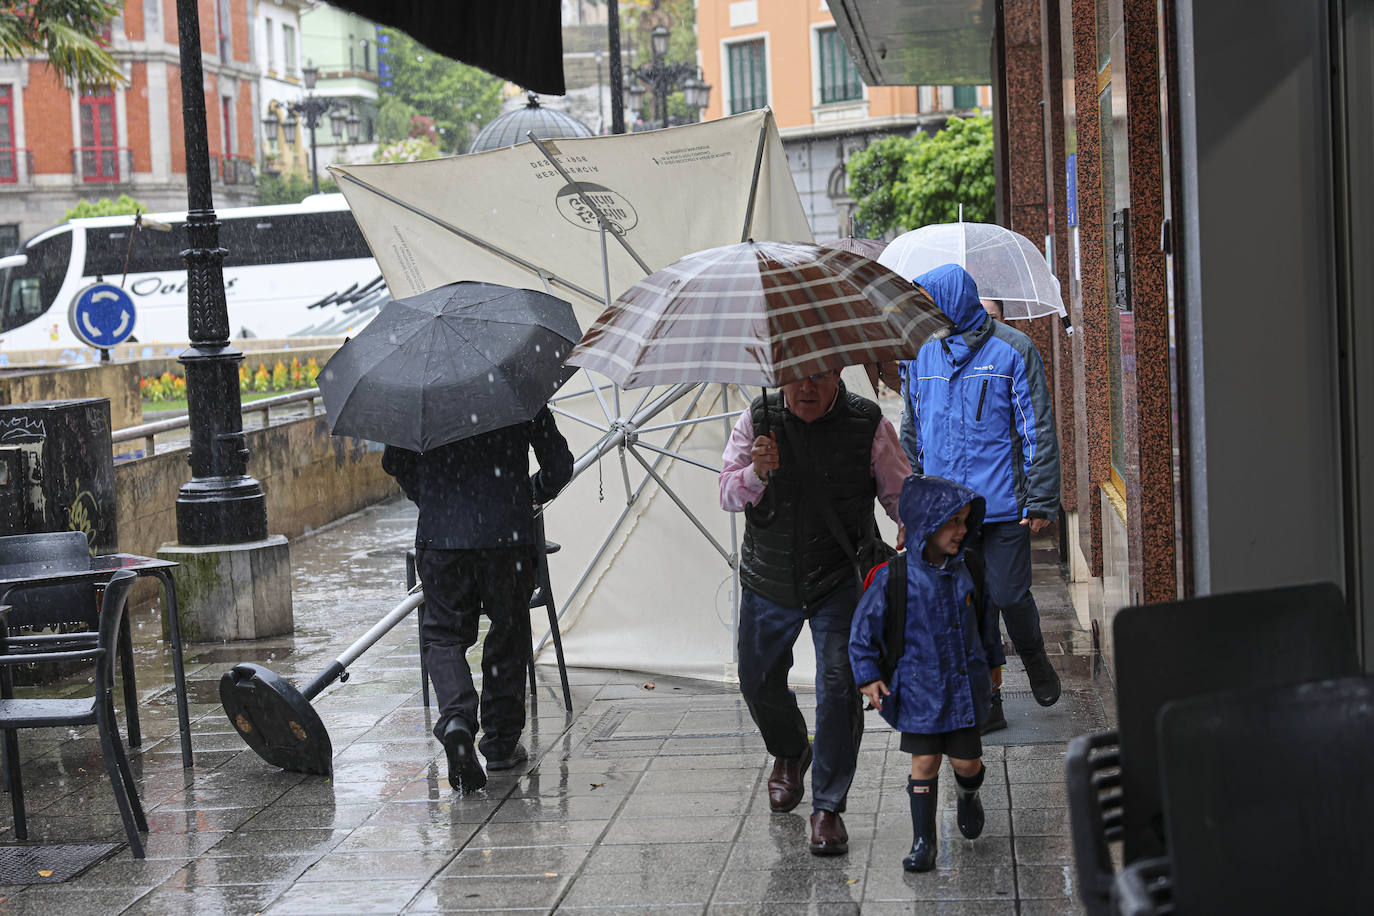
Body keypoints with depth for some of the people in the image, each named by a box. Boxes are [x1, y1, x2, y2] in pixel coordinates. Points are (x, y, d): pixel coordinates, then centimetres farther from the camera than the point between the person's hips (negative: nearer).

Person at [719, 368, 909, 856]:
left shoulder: (868, 423, -9)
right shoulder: (757, 419, -6)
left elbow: (899, 492, 2)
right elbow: (728, 494, -8)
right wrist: (757, 474, -29)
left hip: (840, 580, -3)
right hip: (768, 580, 3)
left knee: (839, 683, -14)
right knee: (758, 680, 15)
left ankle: (828, 808, -2)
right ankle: (789, 752, 48)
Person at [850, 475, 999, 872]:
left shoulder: (964, 571, 2)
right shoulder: (896, 576, -12)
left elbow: (984, 619, 18)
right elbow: (864, 626, -5)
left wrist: (992, 662, 24)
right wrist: (868, 676, -8)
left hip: (965, 686, 3)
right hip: (919, 688, -3)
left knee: (966, 762, 6)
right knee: (924, 763, 0)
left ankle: (968, 795, 42)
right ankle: (922, 842, 11)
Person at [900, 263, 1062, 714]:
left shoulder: (1012, 350, -6)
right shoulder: (921, 354, 9)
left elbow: (1039, 430, -5)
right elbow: (912, 431, 18)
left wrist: (1041, 501, -9)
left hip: (1003, 504, -4)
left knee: (1009, 595, -1)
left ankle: (1035, 661, 30)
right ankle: (986, 702, 16)